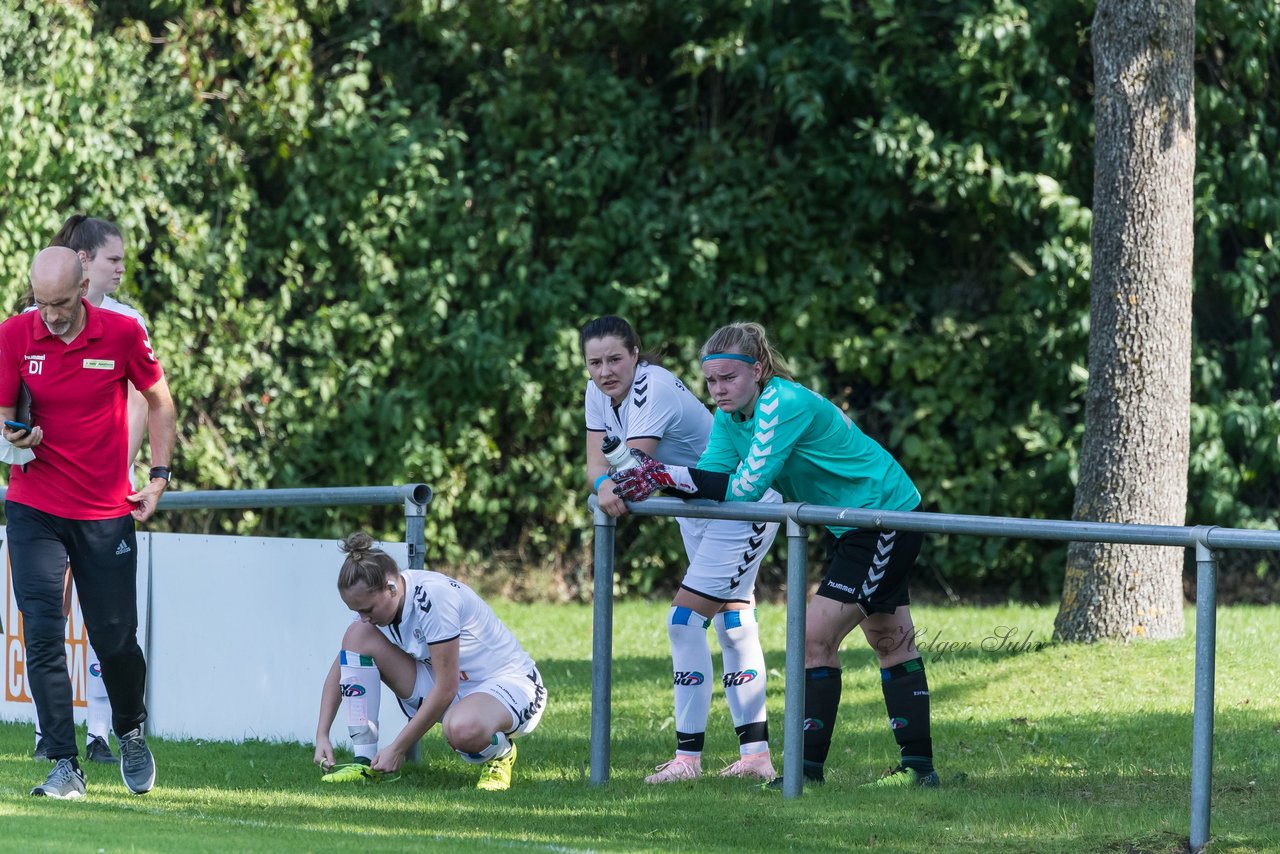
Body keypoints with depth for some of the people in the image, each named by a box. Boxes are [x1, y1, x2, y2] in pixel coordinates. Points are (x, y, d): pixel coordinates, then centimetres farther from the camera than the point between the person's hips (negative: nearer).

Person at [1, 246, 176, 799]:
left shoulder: (122, 334, -6)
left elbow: (159, 400, 8)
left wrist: (159, 477, 4)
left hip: (106, 513, 0)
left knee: (115, 638, 3)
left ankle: (131, 732, 32)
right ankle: (64, 767, -7)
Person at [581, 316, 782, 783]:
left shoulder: (652, 389, -27)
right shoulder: (599, 393, -2)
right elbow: (597, 463, -12)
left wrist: (620, 485, -49)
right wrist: (605, 485, -30)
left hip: (745, 507, -10)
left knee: (686, 620, -15)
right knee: (732, 624, 13)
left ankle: (688, 756, -11)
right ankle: (756, 755, 19)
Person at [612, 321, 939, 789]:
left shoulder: (784, 404, -28)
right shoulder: (730, 415, -1)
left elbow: (746, 486, -33)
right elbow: (712, 477, -9)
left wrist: (669, 474, -35)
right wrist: (658, 481, -26)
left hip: (884, 517, -11)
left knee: (816, 635, -14)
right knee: (890, 642, 17)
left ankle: (810, 765, -11)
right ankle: (918, 765, 25)